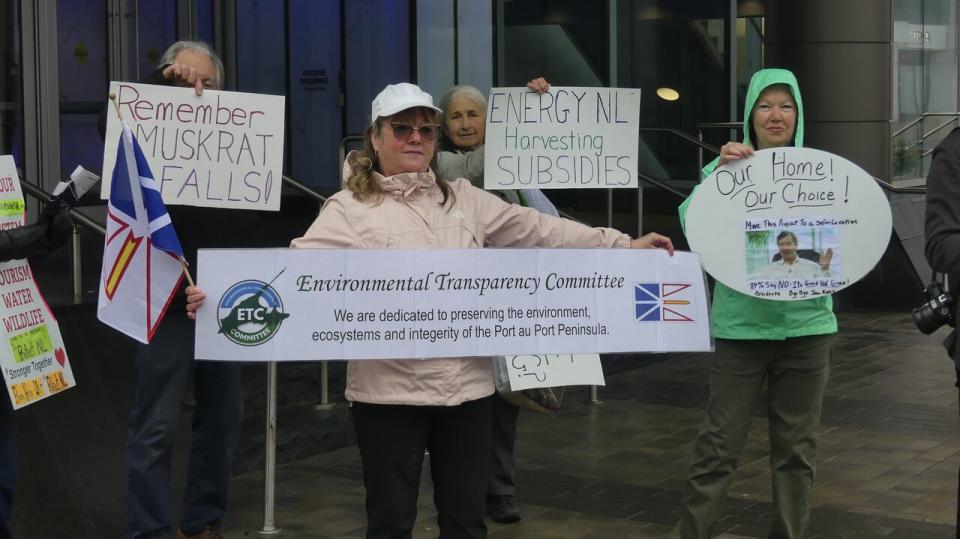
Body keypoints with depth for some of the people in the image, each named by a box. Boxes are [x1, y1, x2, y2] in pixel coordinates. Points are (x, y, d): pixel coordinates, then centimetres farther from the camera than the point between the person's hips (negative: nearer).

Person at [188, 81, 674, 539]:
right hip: (389, 389, -4)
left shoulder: (465, 200, 13)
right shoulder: (350, 209, -2)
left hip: (467, 386, 4)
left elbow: (538, 230, 15)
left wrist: (624, 246, 14)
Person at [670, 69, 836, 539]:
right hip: (740, 327, -2)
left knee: (796, 448, 10)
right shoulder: (727, 165, 1)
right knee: (718, 446, -2)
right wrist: (719, 172, -25)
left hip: (806, 326, 2)